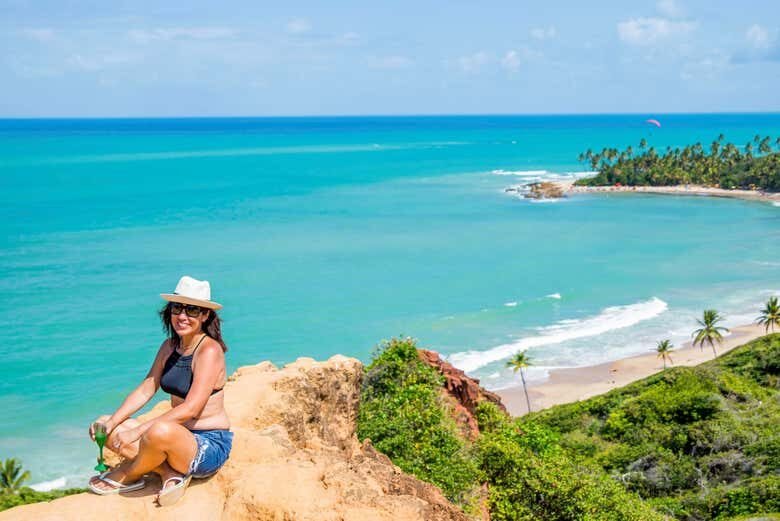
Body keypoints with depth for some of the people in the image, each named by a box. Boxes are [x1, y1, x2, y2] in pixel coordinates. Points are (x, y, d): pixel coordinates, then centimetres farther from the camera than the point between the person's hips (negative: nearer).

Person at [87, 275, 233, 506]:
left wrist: (138, 431, -25)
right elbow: (146, 389, 7)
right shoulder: (169, 346, 8)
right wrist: (112, 421, -8)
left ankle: (128, 476, -5)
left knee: (160, 431, -38)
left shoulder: (210, 351, -17)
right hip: (177, 437, 8)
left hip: (210, 446, -8)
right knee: (108, 430, -3)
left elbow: (191, 408, -24)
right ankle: (169, 472, -11)